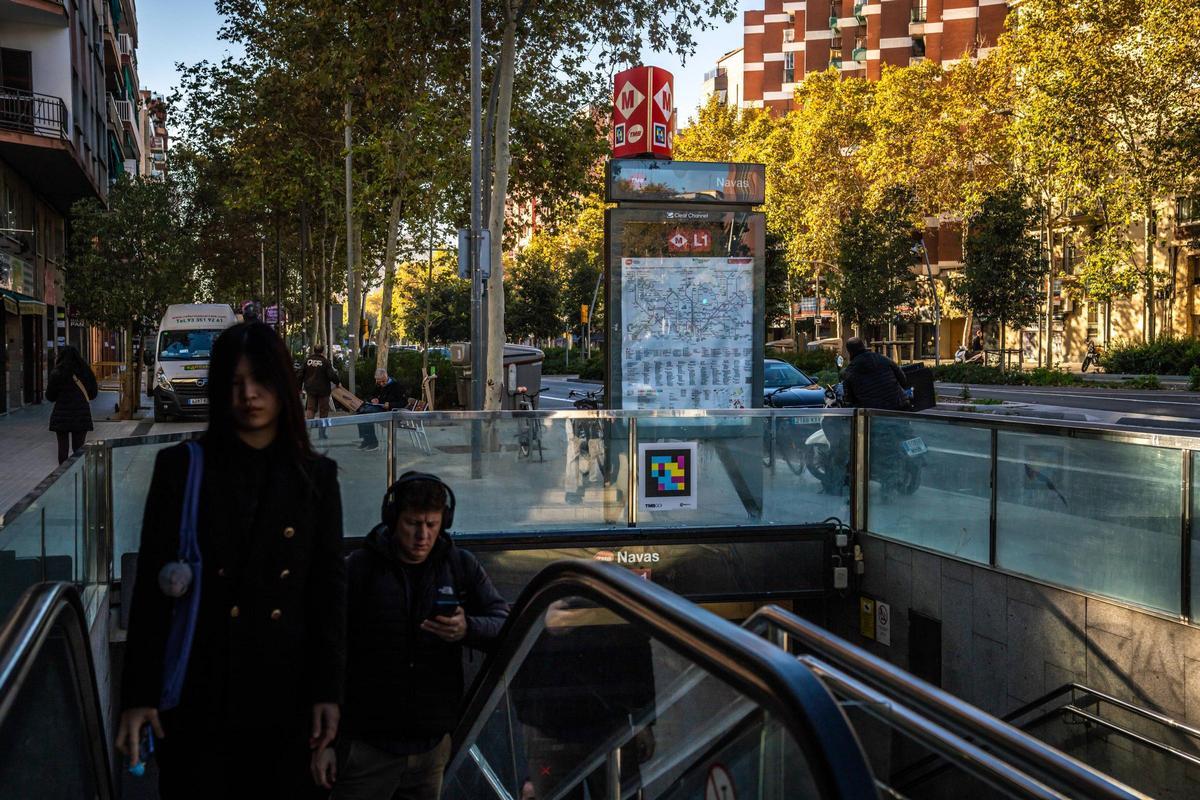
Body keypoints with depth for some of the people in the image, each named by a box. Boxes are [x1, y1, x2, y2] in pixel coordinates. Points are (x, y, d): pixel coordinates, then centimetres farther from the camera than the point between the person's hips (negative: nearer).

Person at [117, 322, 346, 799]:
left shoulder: (316, 477, 3)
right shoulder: (181, 467, -2)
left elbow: (330, 586, 3)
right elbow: (152, 585, -2)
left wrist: (328, 690, -2)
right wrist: (138, 694, -5)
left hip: (285, 694, 2)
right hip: (197, 692, -1)